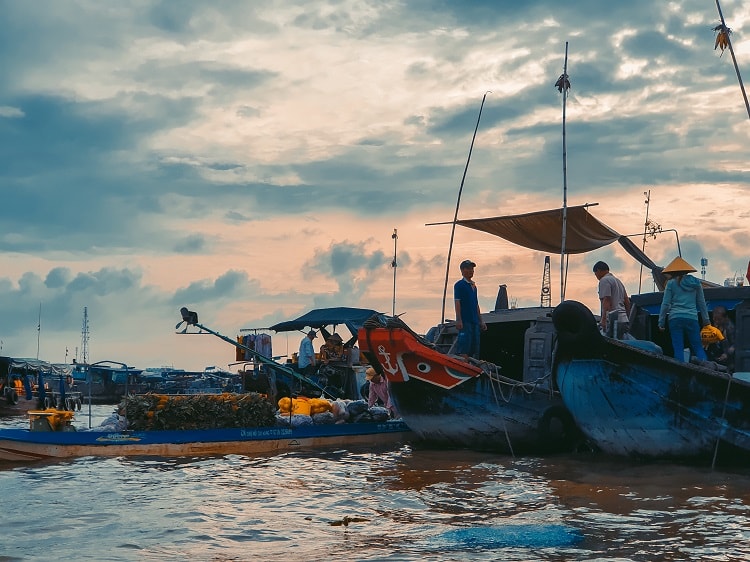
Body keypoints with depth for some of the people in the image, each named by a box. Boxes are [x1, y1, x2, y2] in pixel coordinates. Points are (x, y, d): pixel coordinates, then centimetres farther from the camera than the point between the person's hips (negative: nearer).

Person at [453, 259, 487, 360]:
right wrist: (458, 320, -20)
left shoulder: (473, 285, 20)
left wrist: (481, 321, 21)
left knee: (475, 348, 8)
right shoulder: (459, 285, -4)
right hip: (465, 321, -8)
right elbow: (457, 302, -11)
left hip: (475, 321, 8)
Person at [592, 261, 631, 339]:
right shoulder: (618, 281, 27)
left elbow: (606, 301, -16)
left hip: (613, 319, -10)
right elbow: (627, 301, 26)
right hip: (623, 318, 10)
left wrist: (604, 318, -22)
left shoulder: (604, 280, -3)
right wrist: (628, 319, 28)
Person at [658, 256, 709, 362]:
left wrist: (661, 322, 6)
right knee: (698, 348, 4)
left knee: (678, 349, -1)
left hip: (675, 319, -2)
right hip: (692, 319, 2)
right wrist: (706, 321, 22)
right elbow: (702, 303, 15)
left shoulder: (671, 283, 3)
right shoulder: (695, 282, 11)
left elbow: (665, 304, 1)